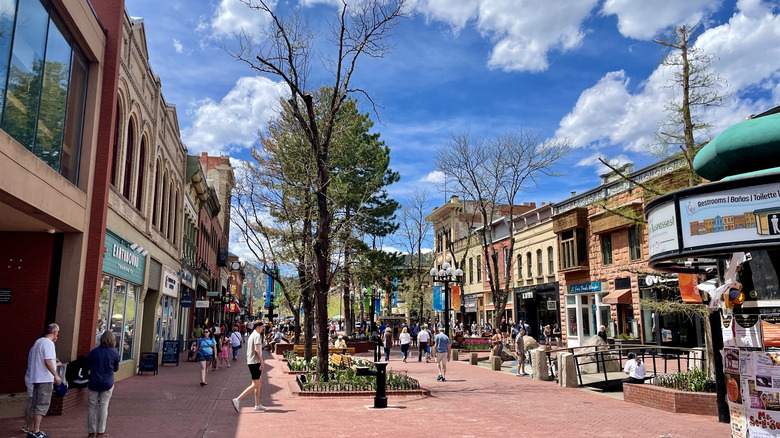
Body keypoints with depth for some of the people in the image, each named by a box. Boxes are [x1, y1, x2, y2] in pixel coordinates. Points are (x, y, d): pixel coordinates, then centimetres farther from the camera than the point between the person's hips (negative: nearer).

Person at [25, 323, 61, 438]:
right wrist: (56, 375, -19)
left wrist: (55, 364, 34)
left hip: (35, 378, 10)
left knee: (34, 404, 13)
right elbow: (48, 361, -21)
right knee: (42, 405, -6)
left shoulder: (38, 341, 16)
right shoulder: (49, 343, -13)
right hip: (45, 379, -10)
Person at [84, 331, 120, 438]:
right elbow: (116, 369, 5)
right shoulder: (115, 352, -5)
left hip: (94, 383, 0)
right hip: (108, 383, 0)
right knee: (104, 406, 7)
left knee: (92, 406, 9)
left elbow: (86, 366, 2)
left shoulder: (94, 351, -7)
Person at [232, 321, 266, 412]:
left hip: (250, 361, 10)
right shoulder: (257, 335, -11)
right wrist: (262, 361, -19)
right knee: (255, 385, -9)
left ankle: (257, 405, 17)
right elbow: (257, 349, -21)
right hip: (255, 362, -10)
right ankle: (237, 400, -15)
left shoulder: (251, 335, 18)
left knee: (259, 382, 15)